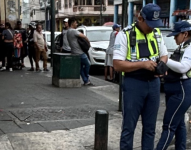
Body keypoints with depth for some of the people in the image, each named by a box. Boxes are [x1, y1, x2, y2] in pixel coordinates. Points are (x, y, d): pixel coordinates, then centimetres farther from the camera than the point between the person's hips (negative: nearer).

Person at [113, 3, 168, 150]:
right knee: (129, 127, 4)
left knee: (150, 127, 14)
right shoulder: (125, 34, -10)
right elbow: (118, 65, -14)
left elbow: (164, 54, 18)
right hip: (134, 84, -5)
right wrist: (142, 64, -23)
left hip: (154, 83, 5)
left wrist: (161, 65, -6)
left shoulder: (157, 33, 7)